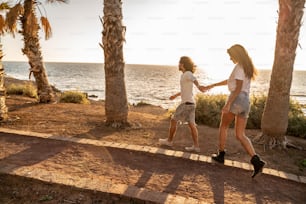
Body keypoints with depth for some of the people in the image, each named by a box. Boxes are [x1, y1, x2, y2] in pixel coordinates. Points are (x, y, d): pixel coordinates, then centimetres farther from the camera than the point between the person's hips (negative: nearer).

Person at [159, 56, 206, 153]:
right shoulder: (188, 75, 15)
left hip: (186, 103, -9)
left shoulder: (187, 74, -14)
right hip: (191, 103, 9)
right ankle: (196, 146, 6)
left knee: (173, 120, 5)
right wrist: (176, 95, 36)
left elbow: (194, 79, -39)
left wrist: (199, 86, -61)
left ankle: (169, 140, 20)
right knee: (191, 125, 7)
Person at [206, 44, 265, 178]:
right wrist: (213, 85, 33)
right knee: (240, 135, 7)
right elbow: (230, 80, 29)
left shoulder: (239, 66, -7)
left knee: (223, 127, 13)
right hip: (246, 102, 8)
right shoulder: (247, 67, 22)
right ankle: (256, 160, -7)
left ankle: (221, 155, 21)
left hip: (236, 100, -8)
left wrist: (228, 104, -20)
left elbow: (238, 88, -17)